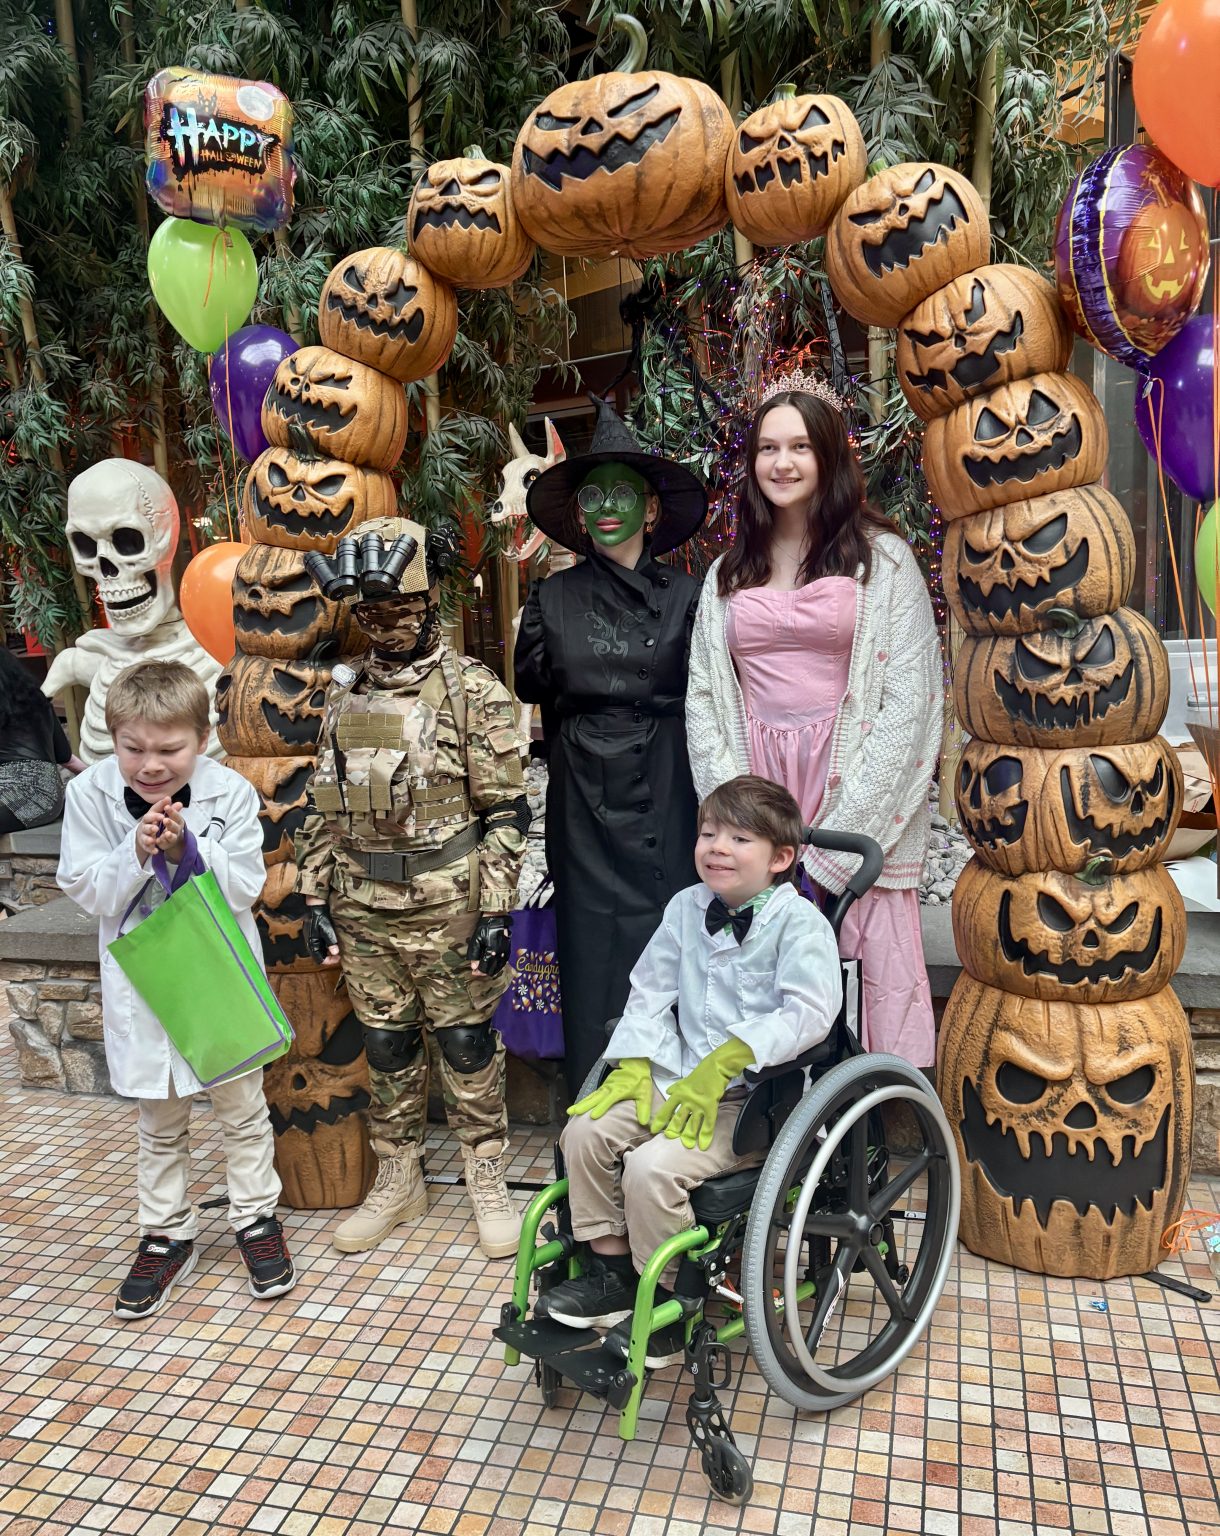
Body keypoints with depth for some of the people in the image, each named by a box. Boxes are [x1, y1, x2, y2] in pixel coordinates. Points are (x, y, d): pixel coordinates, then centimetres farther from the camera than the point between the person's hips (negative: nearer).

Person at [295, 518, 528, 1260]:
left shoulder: (474, 690, -7)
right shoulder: (346, 695, 9)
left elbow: (508, 809, -9)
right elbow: (324, 808, 12)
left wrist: (498, 911, -13)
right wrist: (315, 900, 9)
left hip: (449, 909, -4)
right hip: (364, 911, 5)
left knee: (466, 1043, 6)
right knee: (386, 1046, 15)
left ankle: (489, 1181, 25)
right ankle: (399, 1181, 32)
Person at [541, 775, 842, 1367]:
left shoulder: (799, 921, -11)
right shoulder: (686, 908, 8)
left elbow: (808, 1013, -23)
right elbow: (650, 991, 10)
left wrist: (724, 1060, -30)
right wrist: (633, 1068, -3)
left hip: (755, 1096, -7)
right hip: (678, 1078, 7)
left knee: (653, 1166, -25)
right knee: (585, 1130, -9)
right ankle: (611, 1273, 10)